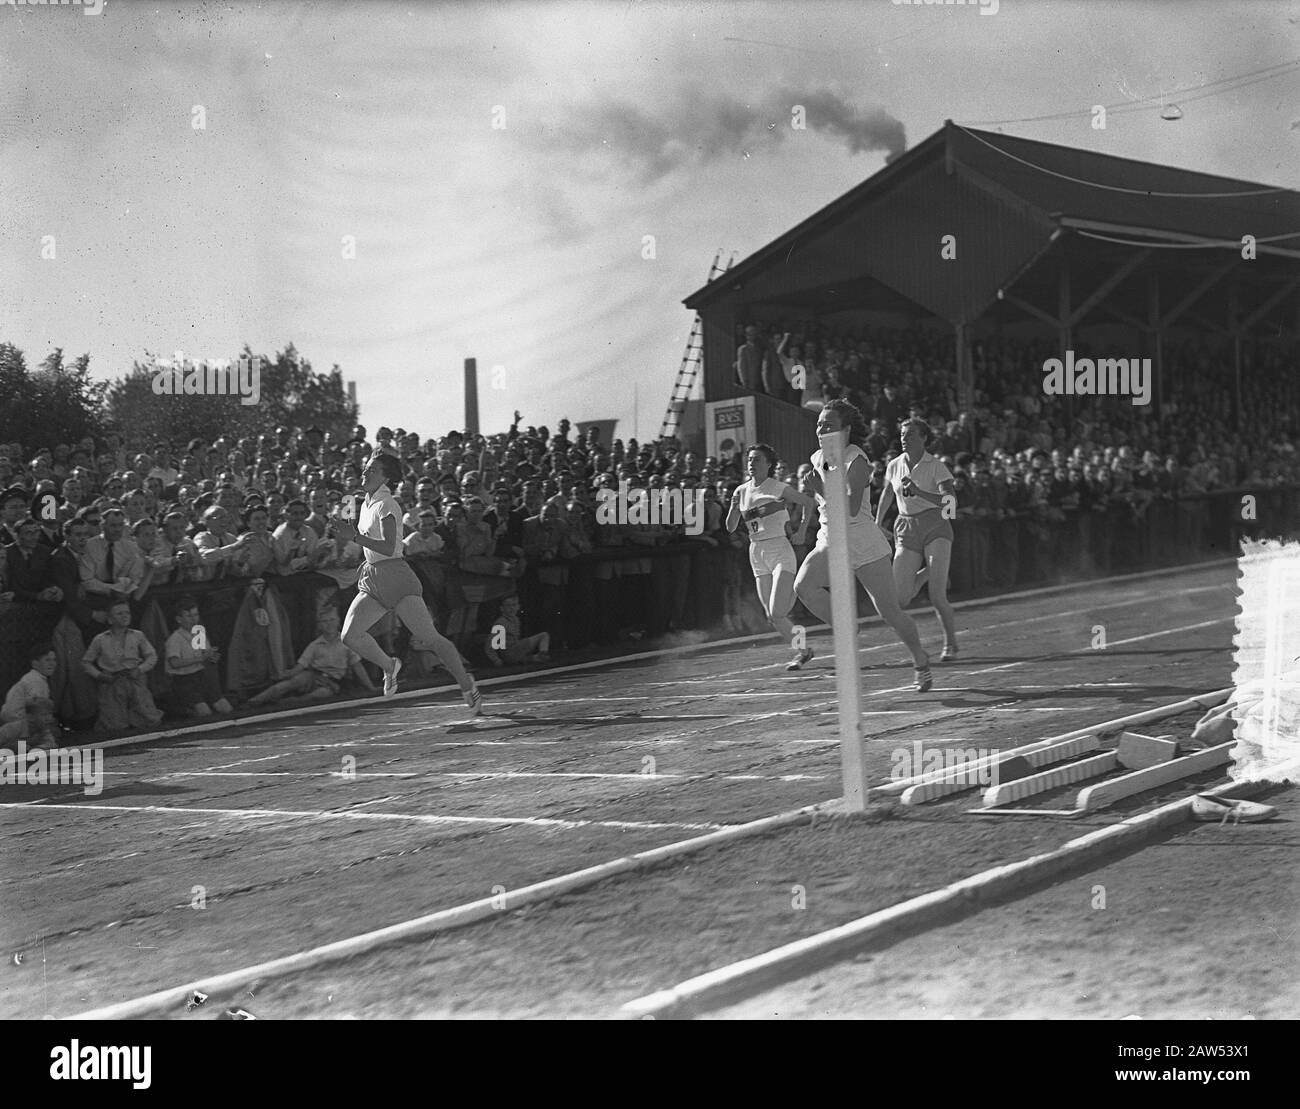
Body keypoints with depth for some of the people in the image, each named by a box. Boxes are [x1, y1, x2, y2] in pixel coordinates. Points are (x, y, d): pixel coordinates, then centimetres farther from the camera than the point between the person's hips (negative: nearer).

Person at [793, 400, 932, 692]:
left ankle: (921, 662, 25)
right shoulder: (818, 459, 6)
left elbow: (852, 508, -27)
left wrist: (824, 491, -30)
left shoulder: (856, 461, -16)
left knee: (890, 613, 1)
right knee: (803, 586, -24)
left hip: (866, 547, -6)